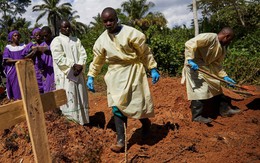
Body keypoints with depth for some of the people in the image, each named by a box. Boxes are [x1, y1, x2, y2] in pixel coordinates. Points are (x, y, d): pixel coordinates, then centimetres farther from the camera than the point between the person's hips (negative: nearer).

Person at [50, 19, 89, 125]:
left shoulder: (76, 40, 18)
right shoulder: (56, 41, -1)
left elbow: (83, 54, 8)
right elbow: (58, 58, -12)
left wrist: (80, 66, -11)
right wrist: (73, 65, -18)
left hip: (78, 75, 6)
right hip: (65, 76, -5)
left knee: (80, 98, 9)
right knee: (68, 100, -5)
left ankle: (82, 120, 19)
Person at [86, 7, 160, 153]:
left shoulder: (130, 33, -10)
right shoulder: (101, 40, 3)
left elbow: (145, 52, -5)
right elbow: (97, 60, 14)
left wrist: (153, 69, -7)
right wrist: (91, 77, 9)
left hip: (133, 71, -3)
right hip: (115, 75, 4)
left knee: (138, 103, -2)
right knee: (117, 107, 0)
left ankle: (145, 121, 34)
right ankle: (121, 141, 8)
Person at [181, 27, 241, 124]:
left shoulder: (222, 48, 9)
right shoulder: (210, 37, -21)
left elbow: (217, 64, 12)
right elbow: (189, 43, -29)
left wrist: (225, 76, 2)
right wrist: (190, 60, -34)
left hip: (206, 67, 10)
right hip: (194, 66, -10)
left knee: (216, 86, 14)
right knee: (200, 90, -10)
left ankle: (224, 109, 27)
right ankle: (197, 116, 3)